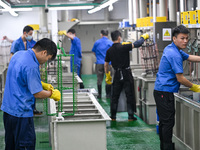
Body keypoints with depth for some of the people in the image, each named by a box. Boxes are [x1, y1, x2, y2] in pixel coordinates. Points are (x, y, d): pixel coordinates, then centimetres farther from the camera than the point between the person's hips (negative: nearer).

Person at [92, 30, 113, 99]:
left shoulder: (97, 42, 3)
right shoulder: (111, 43, -2)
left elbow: (94, 52, 15)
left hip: (99, 63, 1)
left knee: (99, 79, 7)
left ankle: (99, 94, 9)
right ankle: (108, 94, 4)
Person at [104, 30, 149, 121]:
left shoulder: (109, 51, 3)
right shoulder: (124, 47, -13)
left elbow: (106, 64, 10)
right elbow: (136, 44, -11)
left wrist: (107, 75, 22)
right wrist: (143, 37, 7)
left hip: (117, 74, 4)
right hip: (126, 74, -4)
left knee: (115, 96, 12)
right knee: (130, 95, 4)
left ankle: (113, 116, 15)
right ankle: (131, 116, 6)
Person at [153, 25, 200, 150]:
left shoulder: (171, 49, 12)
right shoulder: (174, 55, -19)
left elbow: (189, 57, 26)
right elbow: (180, 79, -17)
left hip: (160, 91, 11)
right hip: (165, 92, -11)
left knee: (164, 121, 15)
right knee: (168, 122, -7)